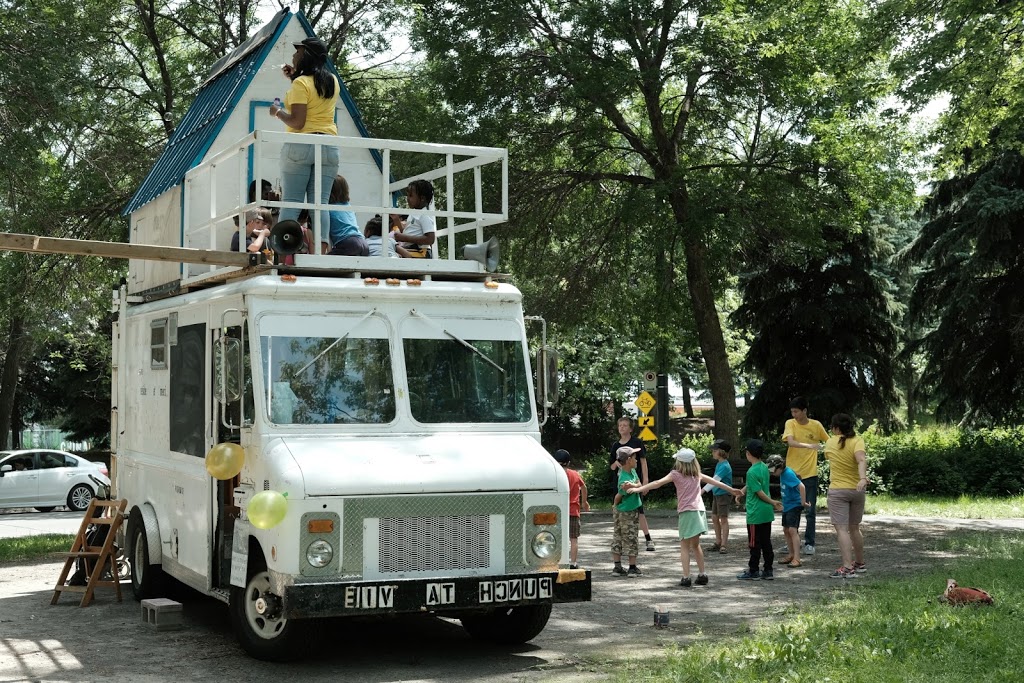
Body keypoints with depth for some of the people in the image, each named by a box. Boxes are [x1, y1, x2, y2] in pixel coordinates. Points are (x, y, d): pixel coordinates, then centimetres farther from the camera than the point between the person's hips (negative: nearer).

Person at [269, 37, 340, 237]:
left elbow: (297, 122, -14)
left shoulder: (301, 83, -8)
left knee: (291, 203, -4)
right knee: (320, 203, 0)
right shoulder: (333, 82, 12)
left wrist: (278, 112, 3)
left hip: (300, 146, -5)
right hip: (328, 147, 5)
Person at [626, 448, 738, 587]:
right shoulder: (697, 474, 15)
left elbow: (658, 483, -11)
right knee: (695, 545, 20)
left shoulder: (676, 474, -1)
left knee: (684, 546, 1)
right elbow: (714, 482, 26)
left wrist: (638, 489, -13)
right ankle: (702, 575, 21)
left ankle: (686, 577, -7)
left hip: (687, 512, -5)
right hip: (699, 510, 5)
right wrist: (731, 490, 40)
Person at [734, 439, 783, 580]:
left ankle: (753, 571, 9)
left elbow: (759, 492, -17)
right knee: (766, 542, 11)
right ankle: (768, 570, 15)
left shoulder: (752, 472, -18)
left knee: (754, 543, 2)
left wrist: (772, 502, -6)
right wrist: (742, 491, 2)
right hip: (767, 512, 8)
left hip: (755, 514, -8)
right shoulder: (764, 467, 7)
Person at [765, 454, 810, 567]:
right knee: (786, 530, 15)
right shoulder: (782, 474, 8)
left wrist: (803, 502, -24)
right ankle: (791, 555, 28)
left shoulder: (788, 474, -21)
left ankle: (797, 559, -17)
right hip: (787, 506, 10)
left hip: (794, 505, -10)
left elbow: (801, 486, -29)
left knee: (793, 530, -15)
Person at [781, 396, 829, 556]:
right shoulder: (790, 423, -5)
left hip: (810, 473, 0)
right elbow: (790, 442, -22)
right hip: (792, 472, 1)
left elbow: (829, 441, 12)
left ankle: (809, 543, 8)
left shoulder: (816, 425, -3)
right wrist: (808, 445, -37)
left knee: (811, 511, 1)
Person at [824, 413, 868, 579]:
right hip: (857, 489, 3)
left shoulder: (830, 443, 1)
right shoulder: (857, 441, -4)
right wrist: (863, 478, -37)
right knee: (854, 528, 19)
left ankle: (848, 568, -18)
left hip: (837, 491, -3)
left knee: (842, 529, -8)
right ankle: (860, 564, 31)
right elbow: (862, 460, -23)